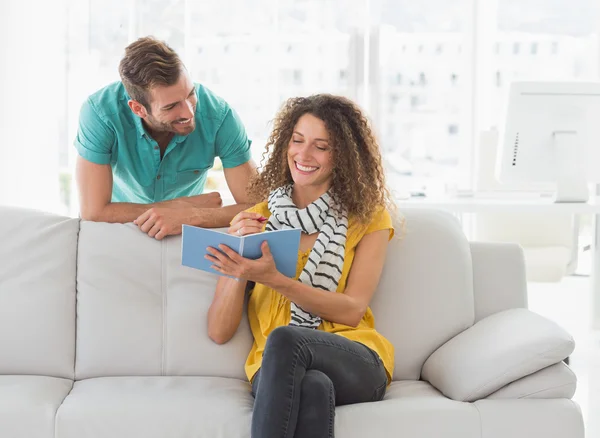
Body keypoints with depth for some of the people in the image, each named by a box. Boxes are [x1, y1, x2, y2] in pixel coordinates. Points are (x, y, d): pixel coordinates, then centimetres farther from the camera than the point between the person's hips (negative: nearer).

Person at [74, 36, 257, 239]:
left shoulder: (218, 114, -24)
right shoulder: (99, 111, -26)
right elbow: (93, 211, -27)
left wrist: (191, 216, -37)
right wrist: (186, 205, -22)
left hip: (187, 236, 0)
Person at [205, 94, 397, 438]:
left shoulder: (368, 218, 11)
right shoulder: (256, 221, 14)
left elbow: (352, 310, -4)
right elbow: (220, 332, 7)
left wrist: (274, 279, -18)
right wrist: (239, 268, -12)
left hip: (357, 366, 0)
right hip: (275, 370, 1)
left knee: (284, 339, -36)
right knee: (313, 388, -38)